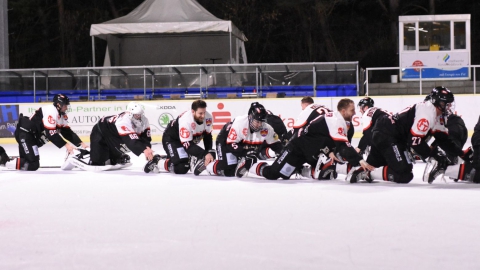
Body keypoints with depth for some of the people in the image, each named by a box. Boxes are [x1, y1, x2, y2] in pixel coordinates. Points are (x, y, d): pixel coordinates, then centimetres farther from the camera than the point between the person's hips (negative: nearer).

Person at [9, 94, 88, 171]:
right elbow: (51, 133, -27)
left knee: (34, 165, 14)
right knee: (32, 164, -20)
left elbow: (67, 132, 10)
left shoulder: (62, 115, 9)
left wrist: (80, 143, 0)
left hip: (33, 137, 10)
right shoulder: (51, 111, -21)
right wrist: (65, 144, -26)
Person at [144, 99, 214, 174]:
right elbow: (187, 145, -38)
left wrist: (209, 153, -20)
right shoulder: (186, 121, -38)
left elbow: (208, 137, -6)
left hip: (189, 140, 8)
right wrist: (204, 154, -46)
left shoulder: (208, 117, -20)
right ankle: (157, 163, 1)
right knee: (181, 168, -21)